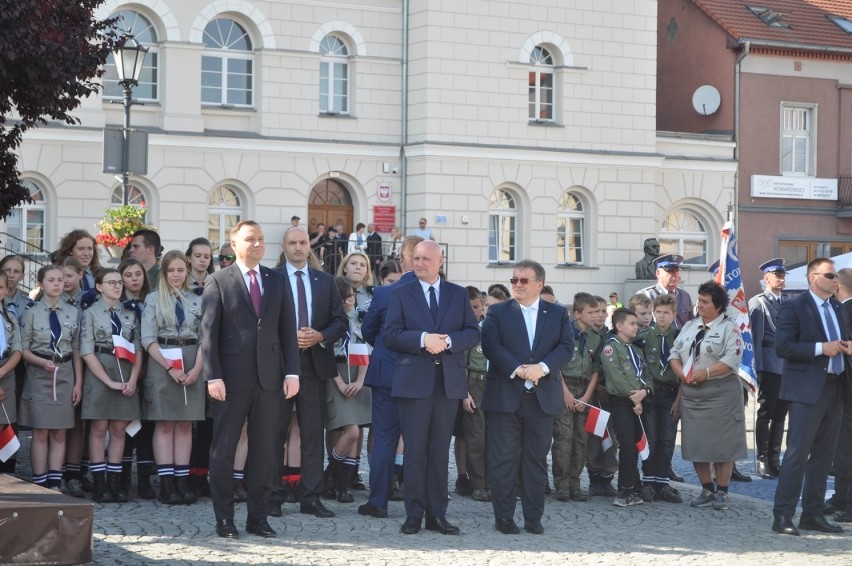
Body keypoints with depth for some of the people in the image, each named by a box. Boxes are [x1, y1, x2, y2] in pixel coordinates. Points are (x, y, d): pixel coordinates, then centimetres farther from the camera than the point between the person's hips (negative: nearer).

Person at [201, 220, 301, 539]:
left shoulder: (277, 282, 11)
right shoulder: (219, 282, 0)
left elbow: (288, 330, 10)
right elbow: (209, 333, -4)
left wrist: (292, 372, 1)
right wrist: (213, 376, -12)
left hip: (269, 378, 3)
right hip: (232, 379, -3)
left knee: (265, 450, 6)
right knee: (223, 450, 2)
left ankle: (258, 516, 14)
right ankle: (224, 520, 9)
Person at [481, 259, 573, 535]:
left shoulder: (558, 314, 11)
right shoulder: (497, 312, 7)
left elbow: (566, 346, -1)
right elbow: (491, 346, -7)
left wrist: (542, 367, -17)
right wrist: (517, 370, -18)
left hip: (543, 398, 2)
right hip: (505, 396, -1)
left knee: (537, 460, 6)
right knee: (504, 459, 0)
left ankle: (533, 518, 12)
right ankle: (503, 517, 6)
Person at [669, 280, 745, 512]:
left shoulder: (729, 328, -4)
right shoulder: (689, 327, 15)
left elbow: (732, 360, -15)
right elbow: (674, 354, 13)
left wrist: (705, 373, -19)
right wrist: (683, 374, -5)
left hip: (721, 393, -6)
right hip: (691, 394, 6)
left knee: (721, 443, -3)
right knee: (696, 443, 7)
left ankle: (722, 492, 5)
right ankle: (707, 490, 18)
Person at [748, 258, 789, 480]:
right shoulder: (758, 303, -3)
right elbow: (755, 336, -8)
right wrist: (757, 366, -14)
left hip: (787, 365, 6)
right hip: (769, 365, -6)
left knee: (780, 414, 8)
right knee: (765, 413, -1)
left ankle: (774, 459, 15)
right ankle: (762, 460, 3)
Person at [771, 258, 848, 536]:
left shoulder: (839, 310, 17)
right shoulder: (794, 307, -5)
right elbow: (782, 347, -14)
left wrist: (846, 348, 3)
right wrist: (820, 348, -19)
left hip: (835, 388, 7)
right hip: (807, 390, -7)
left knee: (824, 455, 10)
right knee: (797, 453, -9)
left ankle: (812, 514, 16)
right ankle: (783, 516, -6)